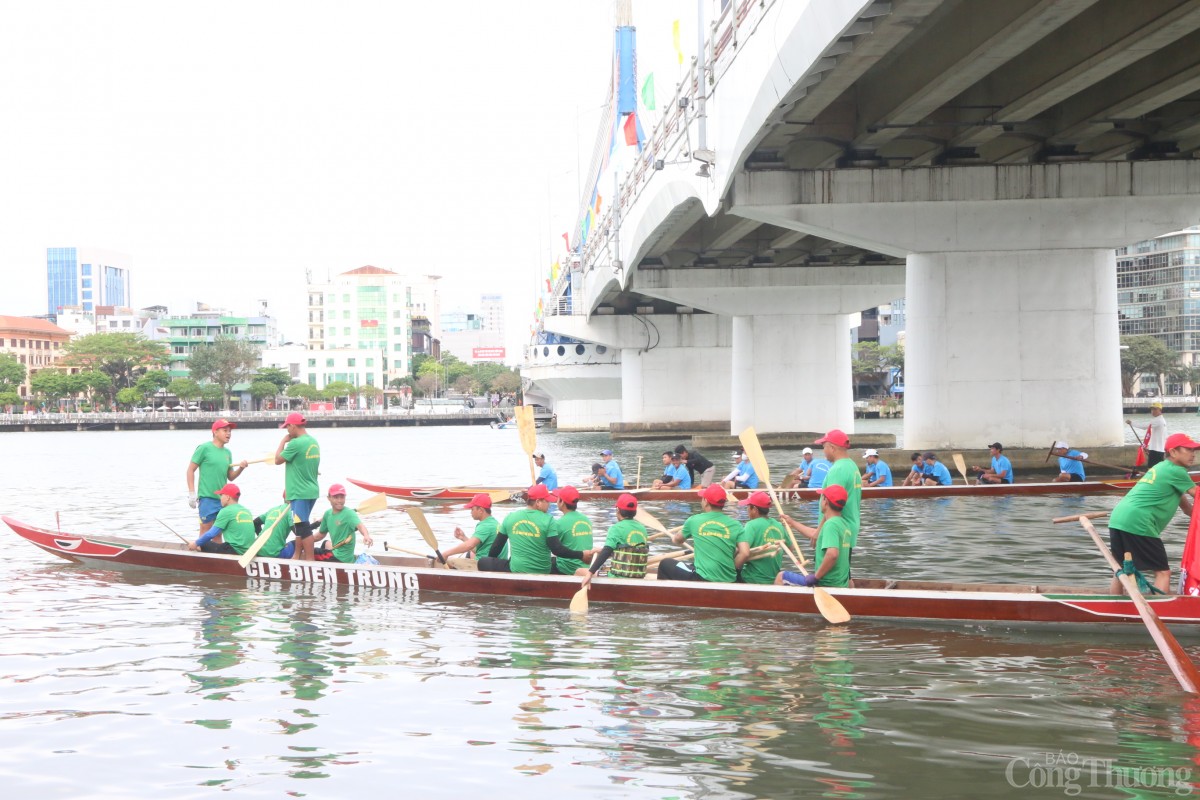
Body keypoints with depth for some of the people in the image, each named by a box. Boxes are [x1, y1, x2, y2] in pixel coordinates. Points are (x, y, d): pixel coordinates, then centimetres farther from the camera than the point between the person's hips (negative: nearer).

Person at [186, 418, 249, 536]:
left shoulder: (227, 452, 12)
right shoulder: (204, 448, -6)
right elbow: (191, 470, -5)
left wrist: (241, 468, -3)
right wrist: (192, 494, -10)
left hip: (223, 498, 6)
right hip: (207, 498, -6)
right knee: (206, 530, -5)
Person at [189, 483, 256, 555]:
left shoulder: (226, 511, -7)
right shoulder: (246, 511, 14)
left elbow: (211, 534, -7)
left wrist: (196, 544, 7)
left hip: (235, 551, -8)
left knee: (204, 546, 6)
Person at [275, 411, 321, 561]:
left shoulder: (295, 443, -18)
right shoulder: (314, 442, 9)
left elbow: (278, 460, -8)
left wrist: (283, 442, 4)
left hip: (300, 493, -9)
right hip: (311, 491, 9)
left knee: (303, 526, -6)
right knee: (299, 524, 18)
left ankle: (310, 559, -5)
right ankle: (298, 556, 26)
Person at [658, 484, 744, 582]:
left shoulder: (694, 520, 1)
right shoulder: (736, 525, 1)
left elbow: (677, 540, 20)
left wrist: (673, 536, 45)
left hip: (703, 579, -3)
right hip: (730, 583, 3)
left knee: (665, 564, 20)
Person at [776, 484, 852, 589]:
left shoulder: (831, 524, -18)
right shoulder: (843, 523, 10)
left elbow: (832, 554, -35)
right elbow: (816, 535, 29)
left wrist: (816, 576, -23)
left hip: (826, 584, -9)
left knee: (781, 577, 3)